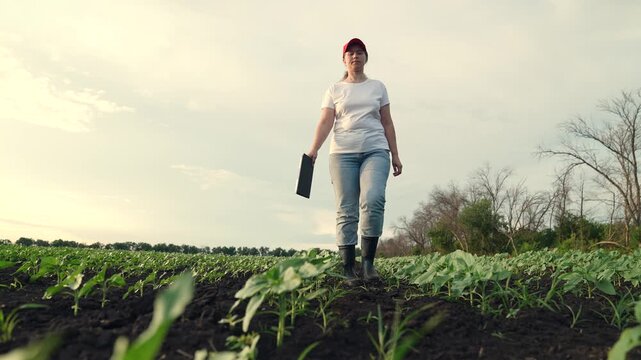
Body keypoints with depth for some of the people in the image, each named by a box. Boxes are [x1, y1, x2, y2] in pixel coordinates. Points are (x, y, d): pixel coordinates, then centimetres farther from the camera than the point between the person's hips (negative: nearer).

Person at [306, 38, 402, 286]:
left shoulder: (377, 86, 17)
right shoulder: (335, 89, 14)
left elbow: (387, 123, 15)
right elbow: (325, 122, 4)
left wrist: (395, 155, 8)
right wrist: (314, 149, -12)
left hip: (375, 151, 0)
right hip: (343, 153, 0)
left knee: (373, 200, -24)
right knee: (346, 211, -4)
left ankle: (368, 261, -14)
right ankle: (348, 269, -1)